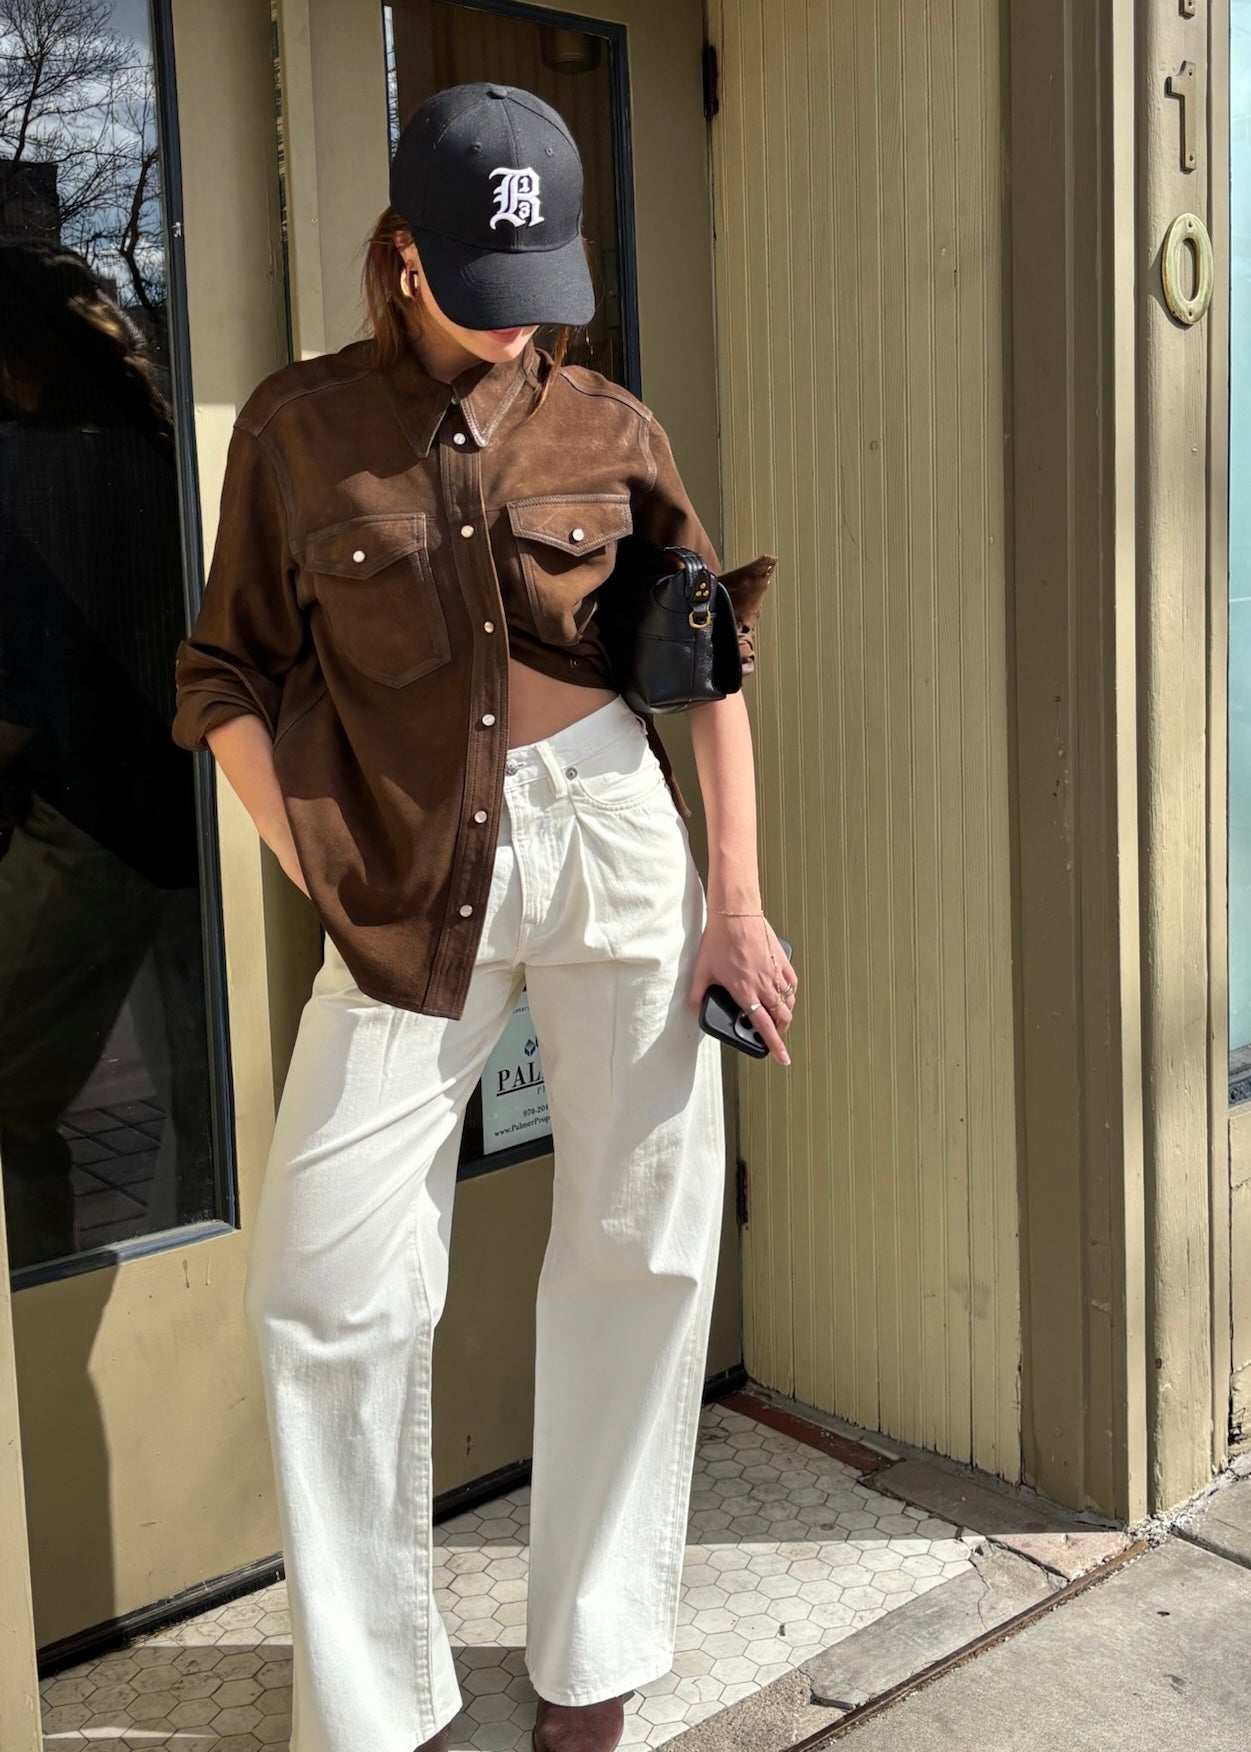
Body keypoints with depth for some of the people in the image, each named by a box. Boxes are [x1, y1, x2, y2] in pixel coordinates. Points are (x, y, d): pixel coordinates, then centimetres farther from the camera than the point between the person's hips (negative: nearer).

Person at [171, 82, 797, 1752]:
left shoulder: (609, 428, 5)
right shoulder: (299, 424, 3)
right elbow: (228, 673, 3)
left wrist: (740, 899, 2)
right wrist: (319, 874, -8)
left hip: (613, 840, 1)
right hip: (405, 880, 0)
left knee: (644, 1252, 6)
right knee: (323, 1290, -3)